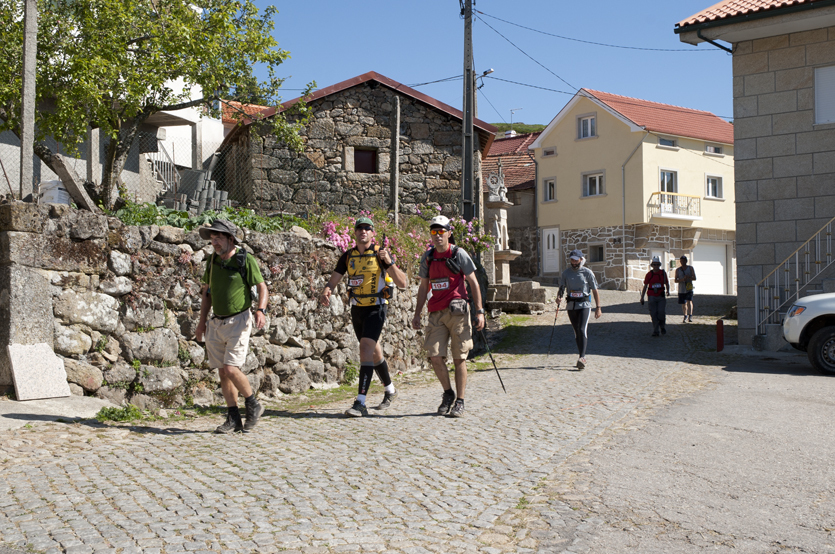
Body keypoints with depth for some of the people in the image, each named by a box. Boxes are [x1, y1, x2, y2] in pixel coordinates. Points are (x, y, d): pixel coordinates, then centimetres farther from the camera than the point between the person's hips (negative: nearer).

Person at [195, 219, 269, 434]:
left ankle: (253, 405, 8)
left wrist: (261, 311, -26)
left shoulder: (245, 259, -8)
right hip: (216, 323, 6)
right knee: (222, 372, 6)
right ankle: (233, 419, 14)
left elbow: (262, 288, -9)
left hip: (238, 321, -6)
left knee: (231, 368, -15)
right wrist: (202, 320, 14)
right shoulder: (213, 260, 9)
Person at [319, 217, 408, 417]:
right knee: (373, 352, 17)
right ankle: (390, 390, 38)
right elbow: (334, 279, -2)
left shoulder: (380, 253, -9)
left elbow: (403, 283, -14)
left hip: (376, 308, -6)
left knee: (366, 349, -18)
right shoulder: (348, 255, 6)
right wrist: (326, 291, -24)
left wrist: (389, 262, -28)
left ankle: (360, 403, -19)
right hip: (356, 309, 6)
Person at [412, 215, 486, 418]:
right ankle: (448, 394, 17)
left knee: (459, 358, -1)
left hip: (457, 312, -4)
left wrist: (479, 311, -5)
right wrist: (417, 314, 13)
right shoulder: (427, 257, 10)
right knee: (435, 356, -5)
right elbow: (423, 287, 18)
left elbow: (473, 283, 0)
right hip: (436, 313, 4)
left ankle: (459, 402, 9)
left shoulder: (459, 254, -2)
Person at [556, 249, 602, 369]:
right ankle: (583, 357, 19)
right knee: (576, 332, 8)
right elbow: (561, 288, 11)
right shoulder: (566, 273, 8)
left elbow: (595, 291, 2)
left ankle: (582, 358, -22)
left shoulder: (587, 272, -1)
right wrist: (558, 297, -12)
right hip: (571, 305, 4)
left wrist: (598, 308, -1)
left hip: (584, 304, -4)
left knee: (582, 330, -17)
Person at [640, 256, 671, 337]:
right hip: (652, 296, 0)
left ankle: (663, 327, 19)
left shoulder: (663, 273, 3)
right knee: (654, 314, -1)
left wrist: (668, 291, -5)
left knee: (662, 312, -8)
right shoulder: (649, 274, 0)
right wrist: (642, 297, 5)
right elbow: (645, 286, 6)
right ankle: (655, 331, 8)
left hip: (661, 296, 0)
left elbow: (667, 283, 14)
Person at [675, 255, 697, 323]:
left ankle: (690, 316, -11)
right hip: (681, 289, 2)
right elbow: (676, 280, 4)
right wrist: (682, 279, -16)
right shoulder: (678, 270, 7)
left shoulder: (691, 268, 4)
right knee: (683, 304, 5)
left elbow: (694, 278, 0)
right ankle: (685, 317, 20)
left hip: (689, 288, -2)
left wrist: (688, 277, -20)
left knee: (689, 301, -17)